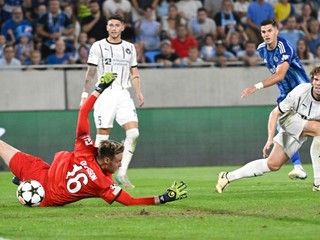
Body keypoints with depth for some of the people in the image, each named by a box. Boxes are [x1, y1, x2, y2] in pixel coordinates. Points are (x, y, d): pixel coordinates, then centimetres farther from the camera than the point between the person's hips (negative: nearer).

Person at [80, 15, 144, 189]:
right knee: (102, 136, -5)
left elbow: (134, 72, 17)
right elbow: (91, 73, 3)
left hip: (123, 95, 3)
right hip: (104, 94, -3)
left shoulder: (129, 48, 14)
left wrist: (138, 92, 3)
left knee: (133, 133, -12)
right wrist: (85, 95, -2)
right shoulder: (98, 46, 3)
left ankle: (122, 173, -6)